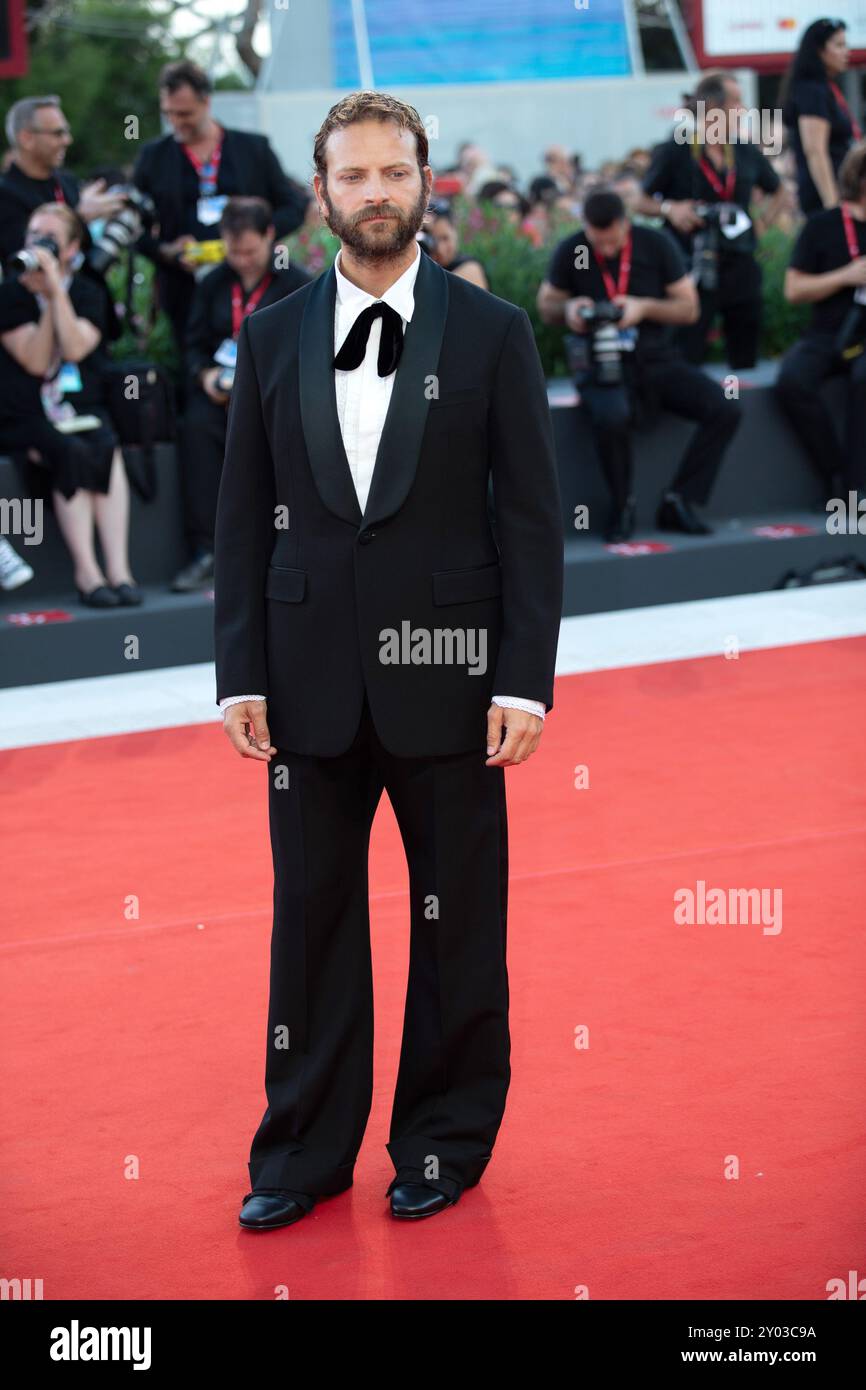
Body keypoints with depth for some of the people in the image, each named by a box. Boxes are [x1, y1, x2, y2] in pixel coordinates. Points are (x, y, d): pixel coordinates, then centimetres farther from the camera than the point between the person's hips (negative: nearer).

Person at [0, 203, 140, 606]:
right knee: (72, 454, -31)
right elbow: (35, 361, -10)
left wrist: (56, 289, -18)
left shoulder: (87, 292, 7)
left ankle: (118, 569, -32)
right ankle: (87, 573, -30)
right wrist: (46, 298, -15)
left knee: (106, 449, -29)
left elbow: (76, 349, -13)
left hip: (80, 406, 3)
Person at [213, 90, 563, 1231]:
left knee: (458, 923, 6)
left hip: (446, 676, -2)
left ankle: (447, 1141, 21)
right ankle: (307, 1150, 19)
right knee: (311, 918, 8)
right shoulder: (272, 338, 7)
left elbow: (532, 516, -2)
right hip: (312, 681, 2)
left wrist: (525, 679, -9)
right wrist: (242, 675, 0)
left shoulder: (492, 332, 0)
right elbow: (244, 519, 7)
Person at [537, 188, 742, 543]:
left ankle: (678, 502, -9)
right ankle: (622, 507, -12)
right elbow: (546, 306, 11)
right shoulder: (570, 251, -3)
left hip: (657, 357, 3)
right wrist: (568, 309, -13)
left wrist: (645, 307, -15)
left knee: (724, 409, -20)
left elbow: (689, 308, 2)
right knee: (611, 417, -38)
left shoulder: (656, 244, -1)